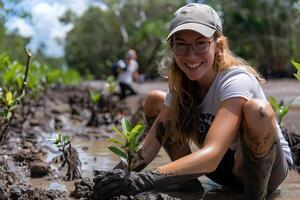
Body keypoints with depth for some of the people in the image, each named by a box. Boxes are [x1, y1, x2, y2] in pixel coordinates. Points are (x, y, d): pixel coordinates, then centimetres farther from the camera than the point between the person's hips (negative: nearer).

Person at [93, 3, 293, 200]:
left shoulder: (236, 79, -29)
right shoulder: (181, 86, -8)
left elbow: (211, 155, -42)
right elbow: (152, 141, -13)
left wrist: (141, 181, -52)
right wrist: (123, 172, -34)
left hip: (270, 165, -6)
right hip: (224, 165, 6)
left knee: (257, 109, -38)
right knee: (155, 100, -2)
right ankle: (190, 181, 5)